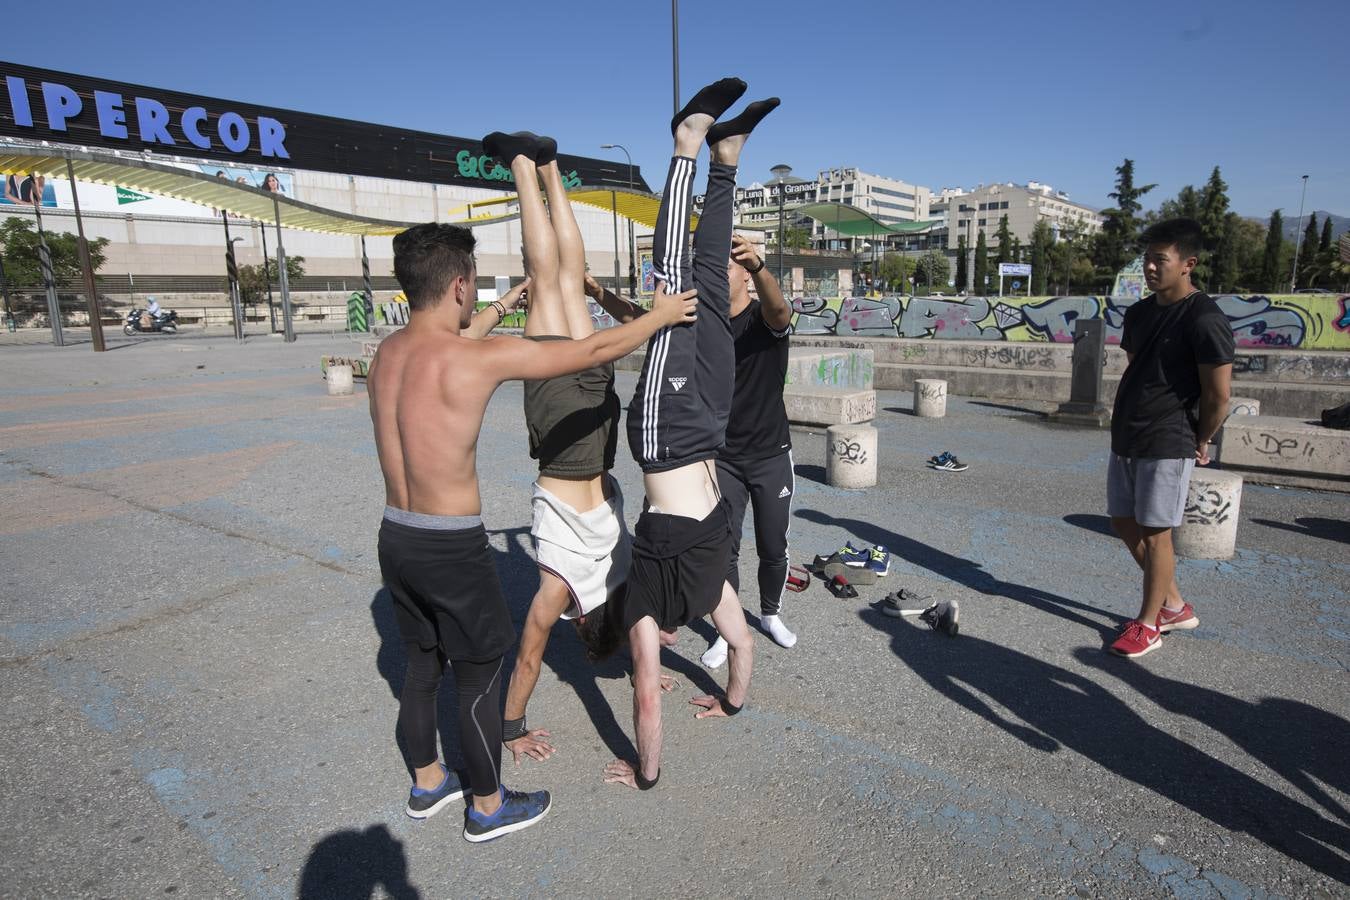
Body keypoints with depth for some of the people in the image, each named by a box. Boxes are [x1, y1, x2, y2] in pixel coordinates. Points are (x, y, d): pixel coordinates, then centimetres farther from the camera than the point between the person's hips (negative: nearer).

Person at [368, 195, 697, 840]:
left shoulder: (387, 352, 3)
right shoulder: (479, 357, -21)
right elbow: (591, 351, -14)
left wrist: (532, 301, 31)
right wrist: (661, 316, 2)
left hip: (395, 538, 8)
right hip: (452, 548, -8)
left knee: (422, 666, 23)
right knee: (480, 677, 11)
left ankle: (427, 784, 43)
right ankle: (489, 809, 31)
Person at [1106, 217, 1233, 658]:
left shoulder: (1204, 319, -15)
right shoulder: (1139, 312, 10)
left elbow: (1218, 396, -14)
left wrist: (1200, 443, -3)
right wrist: (1122, 421, 14)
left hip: (1166, 446, -9)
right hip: (1125, 440, 9)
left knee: (1153, 533, 0)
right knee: (1124, 522, 14)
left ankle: (1148, 624, 15)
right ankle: (1174, 605, 30)